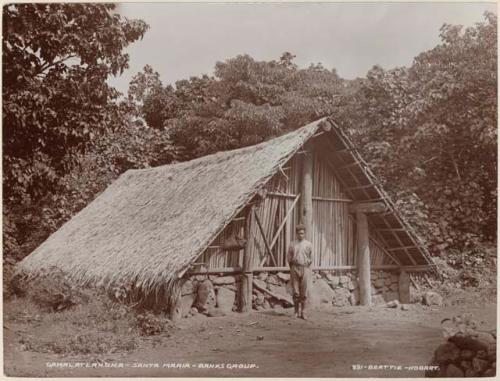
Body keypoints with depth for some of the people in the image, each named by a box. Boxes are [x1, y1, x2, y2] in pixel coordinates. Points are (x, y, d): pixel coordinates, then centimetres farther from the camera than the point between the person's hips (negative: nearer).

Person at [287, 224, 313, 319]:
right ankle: (297, 311, 12)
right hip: (294, 268, 1)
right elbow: (289, 258, 11)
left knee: (304, 292, -2)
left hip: (305, 269, -1)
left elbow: (310, 259, 10)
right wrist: (292, 268, 11)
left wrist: (306, 268, 10)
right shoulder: (292, 244, 7)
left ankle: (303, 312, 4)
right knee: (296, 292, 1)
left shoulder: (308, 244, 4)